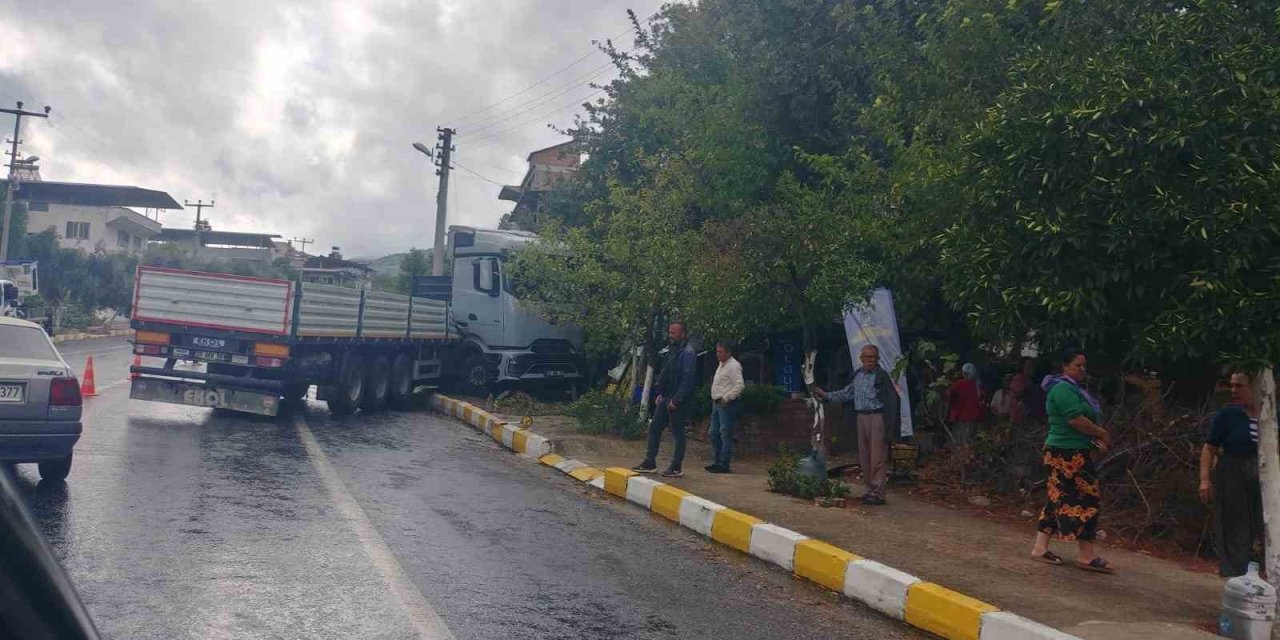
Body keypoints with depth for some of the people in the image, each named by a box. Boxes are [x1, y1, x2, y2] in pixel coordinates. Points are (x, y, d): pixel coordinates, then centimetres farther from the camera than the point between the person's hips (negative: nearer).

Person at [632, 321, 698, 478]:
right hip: (665, 399, 9)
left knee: (677, 433, 1)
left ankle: (677, 467, 10)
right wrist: (660, 394, 12)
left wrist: (676, 400, -21)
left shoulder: (688, 353, -14)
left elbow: (688, 379, -20)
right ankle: (650, 463, 18)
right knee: (654, 428, 10)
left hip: (677, 401, -9)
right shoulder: (672, 350, 14)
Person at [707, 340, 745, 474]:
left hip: (727, 404, -10)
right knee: (714, 434, 13)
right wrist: (716, 400, 15)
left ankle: (723, 464, -6)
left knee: (725, 435, -8)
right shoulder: (721, 365, 18)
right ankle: (717, 461, 22)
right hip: (717, 403, 10)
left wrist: (726, 398, -19)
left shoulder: (733, 366, -13)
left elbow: (740, 385, -22)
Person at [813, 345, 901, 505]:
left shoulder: (882, 376, -9)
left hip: (877, 418, -7)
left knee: (877, 457, -6)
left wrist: (889, 425, -15)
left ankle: (878, 493, -2)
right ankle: (870, 490, 21)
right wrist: (826, 395, 20)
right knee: (864, 456, 11)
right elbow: (846, 394, 24)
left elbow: (893, 399, -11)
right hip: (861, 417, 7)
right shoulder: (858, 375, 13)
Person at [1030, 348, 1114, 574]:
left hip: (1072, 452, 11)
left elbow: (1080, 420, 21)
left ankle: (1040, 547, 15)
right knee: (1087, 497, -7)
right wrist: (1102, 434, -12)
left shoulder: (1074, 389, 18)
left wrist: (1095, 440, 6)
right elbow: (1075, 420, -23)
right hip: (1068, 453, -11)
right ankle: (1086, 554, -2)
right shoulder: (1063, 389, -15)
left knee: (1059, 498, 11)